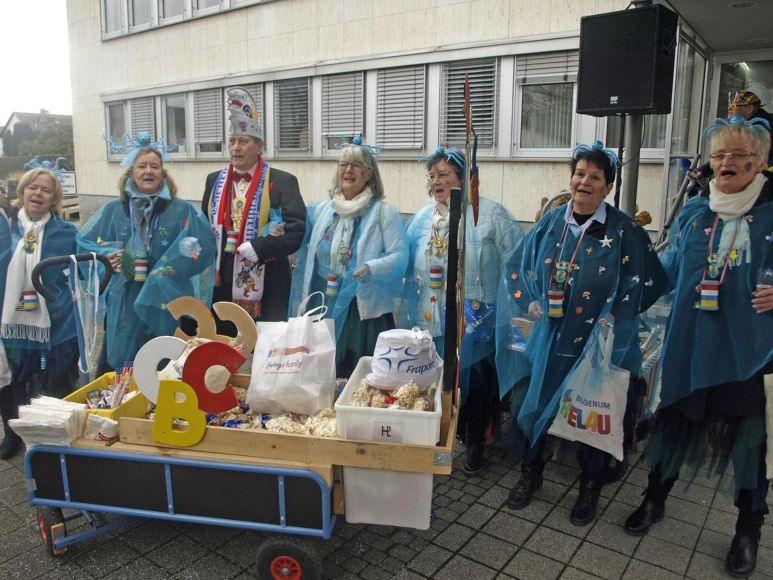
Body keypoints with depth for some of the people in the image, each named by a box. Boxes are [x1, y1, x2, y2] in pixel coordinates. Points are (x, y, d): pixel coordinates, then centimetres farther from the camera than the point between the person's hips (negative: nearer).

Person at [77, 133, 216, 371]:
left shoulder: (181, 211, 0)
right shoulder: (113, 210, 7)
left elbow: (204, 244, -11)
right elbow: (84, 241, 13)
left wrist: (167, 270, -16)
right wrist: (107, 256, -7)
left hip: (166, 302, -2)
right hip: (124, 302, 2)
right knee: (122, 368, 8)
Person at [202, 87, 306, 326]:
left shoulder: (283, 181, -4)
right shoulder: (214, 180, 12)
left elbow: (295, 231, -14)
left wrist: (250, 250, -18)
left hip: (266, 287, -4)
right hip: (221, 284, 4)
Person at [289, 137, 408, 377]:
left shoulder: (384, 212, -1)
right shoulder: (321, 210, 13)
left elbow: (400, 256, -8)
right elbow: (305, 257, 16)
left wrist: (371, 268, -27)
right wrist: (298, 304, 13)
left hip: (365, 311, -4)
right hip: (322, 308, 4)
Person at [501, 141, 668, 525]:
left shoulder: (624, 231, -5)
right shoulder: (550, 223, 4)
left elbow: (646, 281, -4)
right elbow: (518, 267, 10)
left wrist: (614, 317, -11)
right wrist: (529, 301, -3)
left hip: (597, 342, -3)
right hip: (547, 338, 3)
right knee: (529, 402, 8)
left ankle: (590, 486, 31)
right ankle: (530, 472, 32)